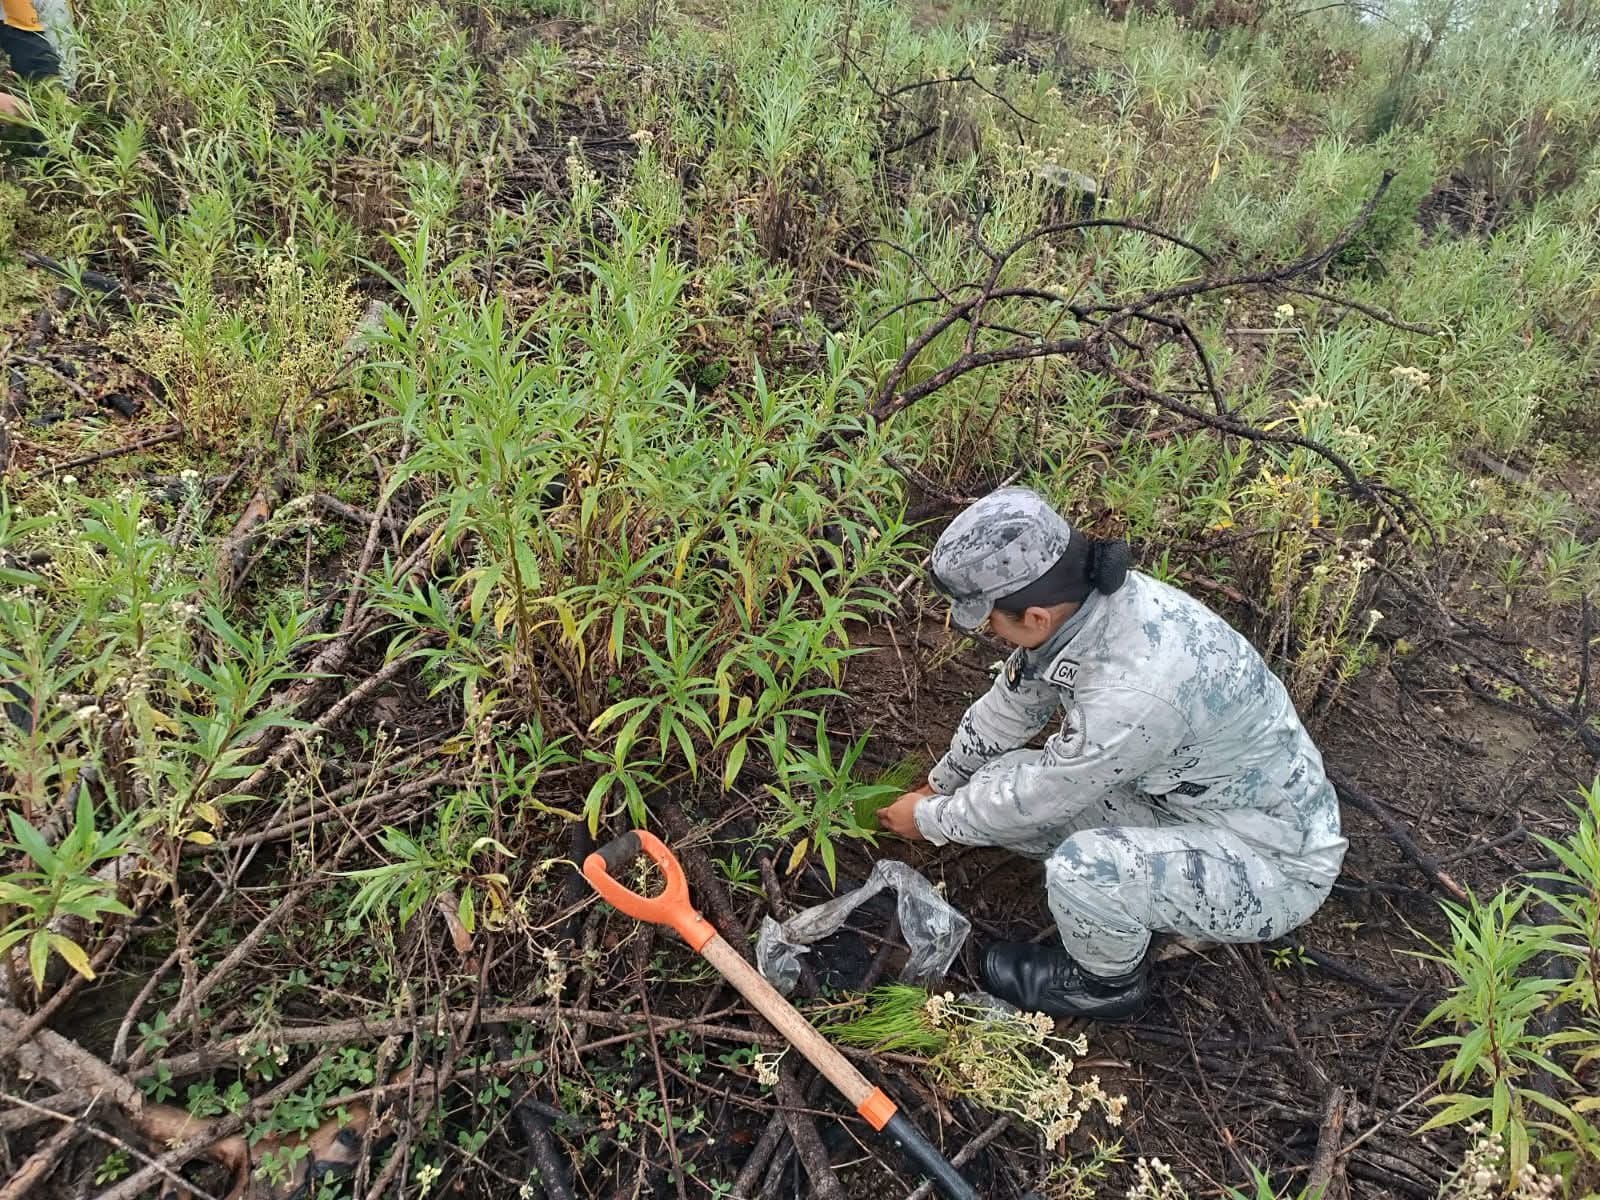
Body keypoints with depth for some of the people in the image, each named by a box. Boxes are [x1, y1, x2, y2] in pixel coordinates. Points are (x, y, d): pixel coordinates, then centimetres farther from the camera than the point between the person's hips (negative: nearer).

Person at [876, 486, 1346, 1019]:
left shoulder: (1135, 689, -38)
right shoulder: (1080, 601, -13)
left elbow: (1036, 800, -22)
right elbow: (1009, 706, 5)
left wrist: (930, 820, -3)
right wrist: (939, 785, 19)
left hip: (1277, 863, -8)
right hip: (1184, 797, 8)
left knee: (1080, 870, -32)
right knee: (997, 786, -2)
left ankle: (1109, 983, 3)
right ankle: (1157, 904, 16)